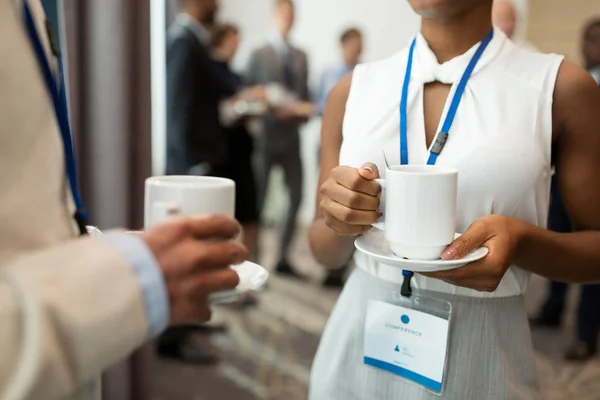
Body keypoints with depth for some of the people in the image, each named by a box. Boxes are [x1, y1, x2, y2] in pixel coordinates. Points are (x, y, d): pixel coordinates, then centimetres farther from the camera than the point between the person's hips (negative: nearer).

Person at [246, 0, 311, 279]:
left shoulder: (301, 57, 14)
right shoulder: (259, 55, 1)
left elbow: (304, 94, 16)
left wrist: (303, 113, -3)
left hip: (291, 136, 4)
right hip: (266, 135, -4)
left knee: (296, 197, 2)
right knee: (257, 200, 0)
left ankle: (283, 258, 14)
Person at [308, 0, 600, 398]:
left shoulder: (561, 87, -8)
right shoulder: (352, 89, 0)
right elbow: (325, 250, 5)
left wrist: (523, 242, -21)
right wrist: (340, 223, -17)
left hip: (481, 356, -2)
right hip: (358, 345, 2)